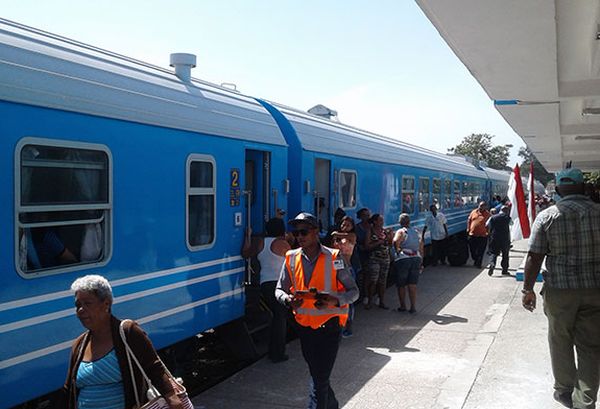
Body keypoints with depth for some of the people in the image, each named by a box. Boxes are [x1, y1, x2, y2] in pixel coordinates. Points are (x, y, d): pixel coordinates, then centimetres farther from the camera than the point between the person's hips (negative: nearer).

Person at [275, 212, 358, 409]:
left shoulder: (333, 258, -12)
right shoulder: (291, 258, -1)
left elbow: (353, 291, -8)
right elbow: (279, 290, 5)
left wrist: (334, 300, -28)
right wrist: (288, 300, -18)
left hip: (329, 324, -5)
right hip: (304, 325, 5)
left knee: (320, 377, -7)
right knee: (316, 374, 21)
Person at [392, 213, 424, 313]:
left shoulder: (401, 231, -5)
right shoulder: (417, 232, 13)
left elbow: (395, 241, -27)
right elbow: (421, 249, 14)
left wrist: (397, 250, -9)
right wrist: (421, 263, 19)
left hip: (403, 259, -5)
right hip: (416, 259, 5)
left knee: (401, 285, 9)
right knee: (413, 285, 7)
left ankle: (403, 306, 15)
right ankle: (413, 307, 6)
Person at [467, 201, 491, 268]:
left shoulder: (487, 214, -1)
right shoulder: (474, 212, 9)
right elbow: (469, 220, 15)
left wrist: (488, 232, -12)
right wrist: (468, 228, 6)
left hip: (482, 236, -3)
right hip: (472, 234, 4)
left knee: (480, 251, 0)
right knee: (472, 250, 11)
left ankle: (478, 263, 10)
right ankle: (475, 260, 33)